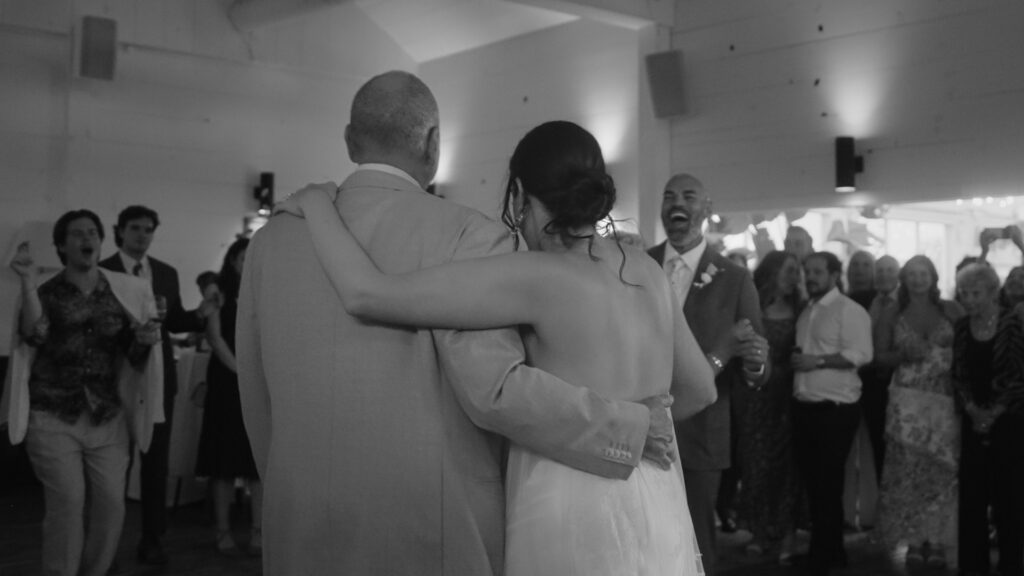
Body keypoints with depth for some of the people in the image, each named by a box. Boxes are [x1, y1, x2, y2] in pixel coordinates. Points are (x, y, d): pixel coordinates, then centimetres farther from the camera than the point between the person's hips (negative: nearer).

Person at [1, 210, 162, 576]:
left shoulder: (124, 292, 8)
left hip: (107, 418, 2)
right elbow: (34, 335, -17)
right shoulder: (46, 292, 3)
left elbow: (133, 358, 10)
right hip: (53, 417, -2)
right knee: (67, 501, -8)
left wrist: (145, 341, -11)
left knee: (111, 502, -1)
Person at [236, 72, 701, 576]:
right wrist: (628, 426, -11)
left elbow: (259, 403, 10)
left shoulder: (273, 239, 4)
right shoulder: (465, 235, -12)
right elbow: (494, 389, -22)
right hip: (432, 534, -4)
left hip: (307, 535, 5)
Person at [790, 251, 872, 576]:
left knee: (828, 483, -1)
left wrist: (819, 361, -21)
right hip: (805, 407, 8)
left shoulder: (849, 310, -8)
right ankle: (830, 549, 26)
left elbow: (861, 354, -19)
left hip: (836, 409, -8)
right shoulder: (806, 312, 16)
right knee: (812, 480, 13)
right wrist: (796, 360, 4)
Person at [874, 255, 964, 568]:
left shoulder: (951, 311, 7)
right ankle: (914, 539, 3)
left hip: (945, 399, 0)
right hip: (907, 399, 0)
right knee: (908, 468, -5)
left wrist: (937, 354, -9)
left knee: (942, 468, -5)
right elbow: (881, 355, 8)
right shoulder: (893, 315, 8)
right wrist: (906, 355, -10)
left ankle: (937, 540, 3)